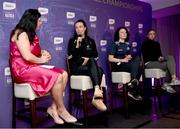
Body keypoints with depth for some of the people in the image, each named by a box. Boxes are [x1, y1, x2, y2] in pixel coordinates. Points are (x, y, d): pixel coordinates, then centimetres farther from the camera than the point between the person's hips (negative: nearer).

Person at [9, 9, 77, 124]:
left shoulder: (30, 34, 19)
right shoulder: (21, 33, -12)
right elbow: (27, 56, -22)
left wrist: (43, 52, 0)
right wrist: (41, 60, -6)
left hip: (32, 67, 9)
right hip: (23, 69, -9)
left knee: (64, 74, -9)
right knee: (57, 77, -25)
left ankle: (53, 108, -9)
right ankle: (61, 110, -7)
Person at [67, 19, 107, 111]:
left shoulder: (91, 41, 19)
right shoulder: (72, 41, 11)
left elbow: (96, 56, 13)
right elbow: (71, 57, -2)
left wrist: (89, 59, -9)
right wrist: (77, 45, -12)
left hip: (90, 66, 3)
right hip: (76, 67, -3)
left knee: (99, 70, -35)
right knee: (98, 70, -35)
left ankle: (96, 97, -47)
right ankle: (98, 91, -51)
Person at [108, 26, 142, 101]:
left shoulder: (128, 45, 21)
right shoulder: (115, 44, 3)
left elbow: (130, 56, 19)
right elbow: (110, 59, -5)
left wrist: (129, 57, -6)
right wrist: (122, 60, -14)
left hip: (128, 64, 5)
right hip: (118, 65, -5)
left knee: (137, 58, -26)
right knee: (137, 66, -28)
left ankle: (133, 81, -31)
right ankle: (134, 92, -26)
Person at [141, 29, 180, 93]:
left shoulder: (157, 43, 20)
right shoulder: (145, 44, 1)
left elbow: (160, 54, 16)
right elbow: (145, 56, -8)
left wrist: (161, 58, -9)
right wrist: (157, 58, -16)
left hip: (157, 61, 6)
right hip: (149, 63, -6)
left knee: (170, 57, -21)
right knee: (169, 64, -25)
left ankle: (174, 79, -28)